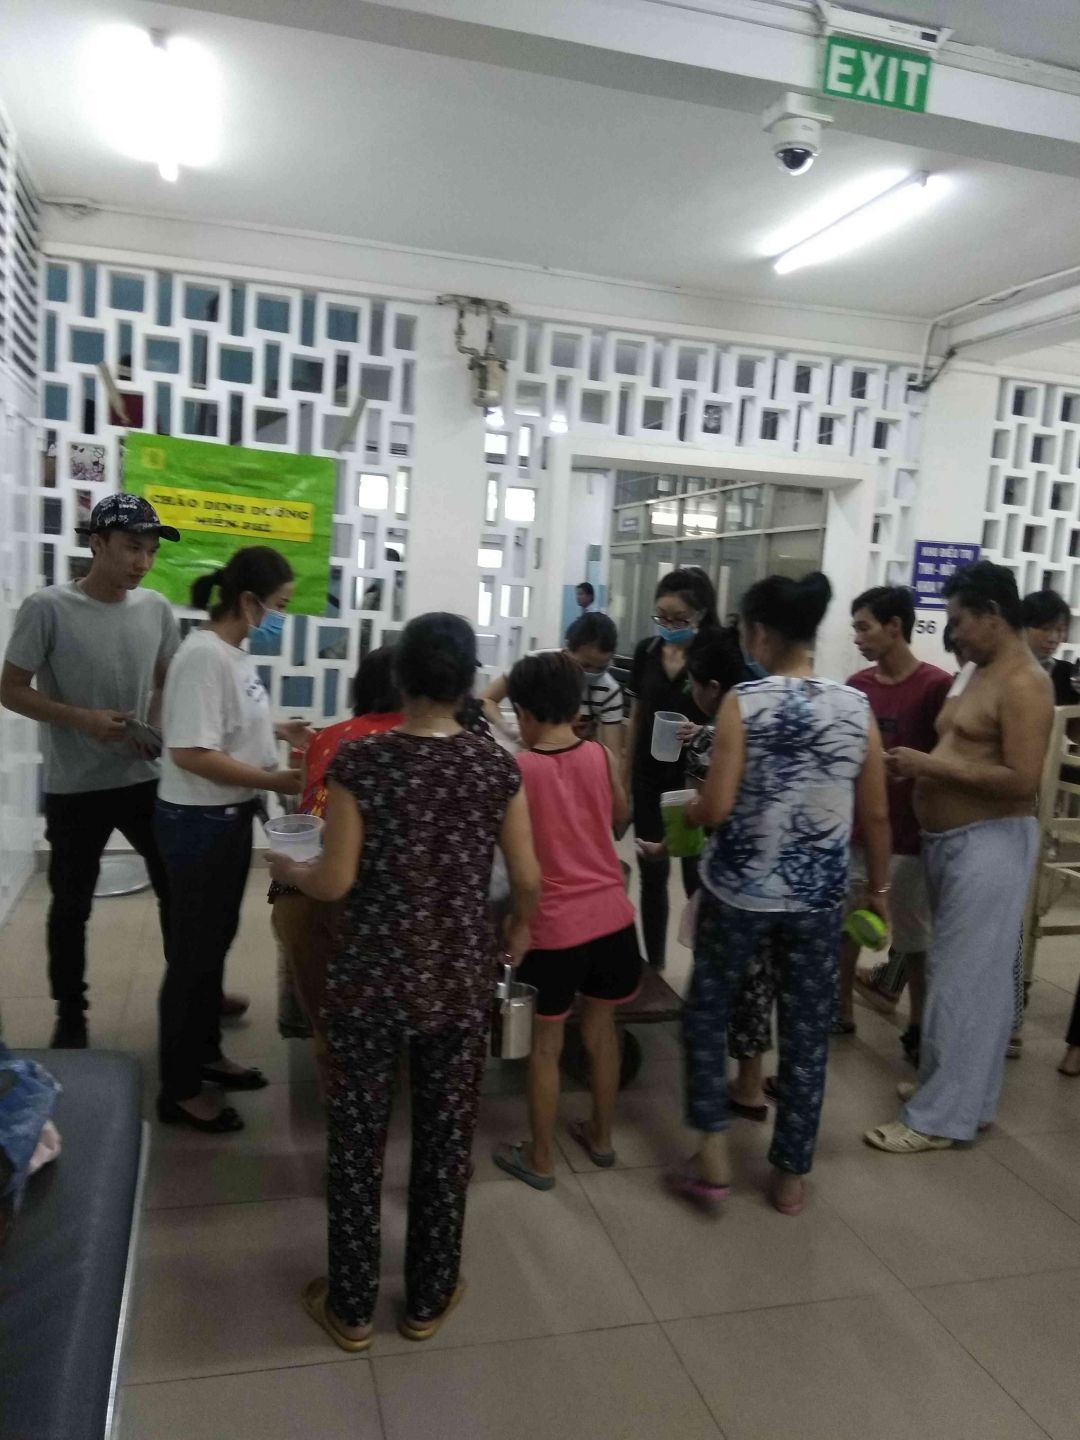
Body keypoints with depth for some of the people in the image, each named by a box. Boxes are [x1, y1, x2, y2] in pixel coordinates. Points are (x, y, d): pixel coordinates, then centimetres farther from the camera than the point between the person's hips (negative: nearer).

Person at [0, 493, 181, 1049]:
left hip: (145, 779, 4)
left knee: (177, 888, 13)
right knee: (71, 904, 12)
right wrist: (81, 718, -21)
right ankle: (70, 1014, 31)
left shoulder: (157, 608, -1)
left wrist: (157, 727, -7)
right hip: (75, 789, -4)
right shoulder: (48, 608, -14)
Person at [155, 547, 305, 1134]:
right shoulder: (204, 655, -23)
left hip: (230, 817, 10)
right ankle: (179, 1090, 20)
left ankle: (205, 1055, 38)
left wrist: (278, 731, 5)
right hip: (199, 821, -10)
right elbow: (190, 752, -28)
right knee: (193, 952, 4)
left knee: (216, 942, 21)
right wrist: (275, 780, -24)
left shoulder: (233, 653, 6)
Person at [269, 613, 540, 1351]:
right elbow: (528, 879, -3)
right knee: (446, 1143, 17)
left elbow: (336, 882, -12)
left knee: (358, 1142, 16)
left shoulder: (360, 760, -13)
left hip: (371, 980, -1)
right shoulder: (497, 765, -7)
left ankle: (351, 1305, 33)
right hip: (460, 984, 2)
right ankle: (428, 1300, 35)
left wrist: (289, 870, 10)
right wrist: (521, 930, 18)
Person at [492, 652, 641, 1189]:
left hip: (552, 924, -4)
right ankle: (600, 1137, 40)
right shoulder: (602, 756, -2)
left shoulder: (516, 769, -13)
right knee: (601, 1029, 22)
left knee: (545, 1043, 13)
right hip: (611, 915, 4)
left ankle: (541, 1158, 28)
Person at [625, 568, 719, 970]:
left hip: (695, 781, -4)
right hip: (650, 778, 5)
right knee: (653, 875, 12)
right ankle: (653, 967, 25)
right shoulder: (646, 651, 2)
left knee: (696, 878, -1)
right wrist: (624, 778, 11)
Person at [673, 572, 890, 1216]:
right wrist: (880, 886, 15)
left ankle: (714, 1157, 18)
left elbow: (717, 807, -17)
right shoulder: (858, 707, -3)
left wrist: (687, 812, 5)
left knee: (707, 1014, 18)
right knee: (807, 1034, 15)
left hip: (740, 889, -3)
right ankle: (792, 1176, 28)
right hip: (819, 896, 3)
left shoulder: (743, 701, -13)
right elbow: (876, 815, 2)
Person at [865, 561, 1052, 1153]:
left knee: (963, 979, -3)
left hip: (989, 843, -9)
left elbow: (1021, 779, -22)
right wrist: (923, 764, 2)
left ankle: (940, 1116, 6)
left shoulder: (1023, 683, -14)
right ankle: (959, 1091, 28)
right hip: (950, 839, 9)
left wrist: (931, 765, -18)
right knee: (967, 975, 16)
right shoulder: (983, 673, 15)